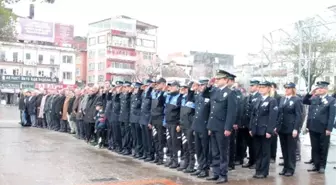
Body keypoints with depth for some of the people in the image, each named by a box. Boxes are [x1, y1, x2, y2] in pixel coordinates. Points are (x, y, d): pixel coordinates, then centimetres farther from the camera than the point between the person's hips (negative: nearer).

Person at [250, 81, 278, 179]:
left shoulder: (272, 101, -6)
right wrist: (251, 128, 9)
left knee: (265, 152, 2)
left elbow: (273, 117, -13)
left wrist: (269, 131, -18)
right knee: (257, 152, 11)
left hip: (265, 131, -6)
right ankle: (258, 171, 19)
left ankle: (263, 172, 9)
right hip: (256, 130, 6)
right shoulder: (258, 100, 15)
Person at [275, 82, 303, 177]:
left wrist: (296, 129, -16)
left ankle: (291, 169, 11)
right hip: (282, 128, 6)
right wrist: (277, 126, 9)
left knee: (291, 149, 3)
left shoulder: (297, 100, -6)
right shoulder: (282, 99, 13)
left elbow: (299, 116, -10)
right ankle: (285, 167, 20)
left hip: (291, 129, -6)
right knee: (284, 149, 11)